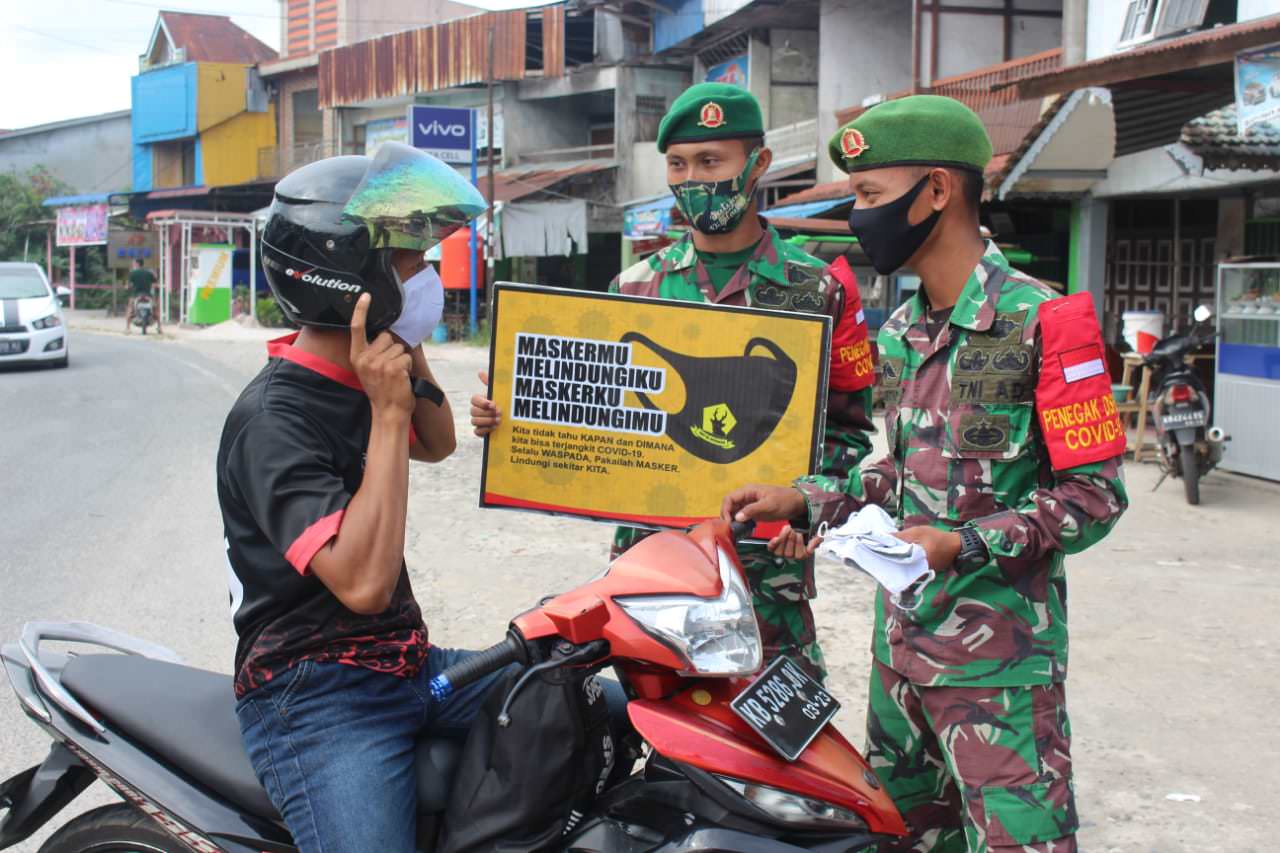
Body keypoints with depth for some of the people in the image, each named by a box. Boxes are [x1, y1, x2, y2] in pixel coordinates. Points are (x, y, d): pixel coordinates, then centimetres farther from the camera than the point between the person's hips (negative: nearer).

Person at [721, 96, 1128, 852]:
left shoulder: (1038, 321, -13)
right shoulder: (901, 333, 11)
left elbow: (1094, 494, -14)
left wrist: (962, 546, -23)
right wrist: (810, 503, 10)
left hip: (997, 657, -7)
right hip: (901, 641, 8)